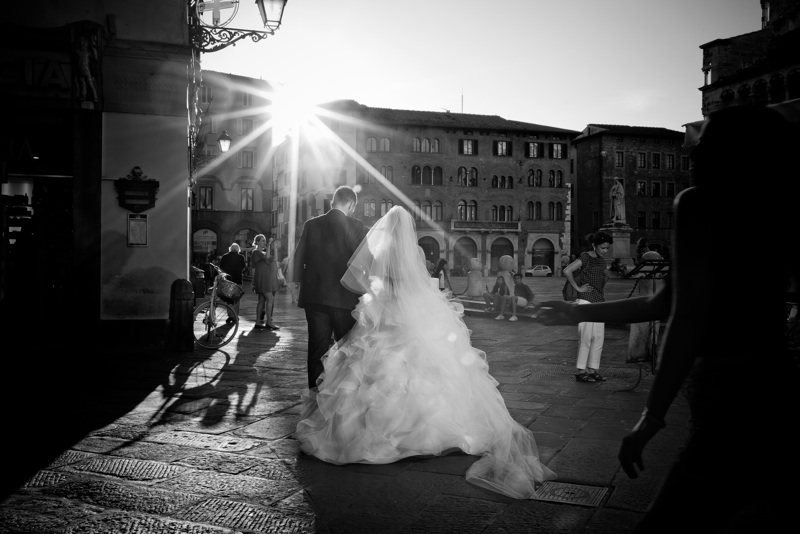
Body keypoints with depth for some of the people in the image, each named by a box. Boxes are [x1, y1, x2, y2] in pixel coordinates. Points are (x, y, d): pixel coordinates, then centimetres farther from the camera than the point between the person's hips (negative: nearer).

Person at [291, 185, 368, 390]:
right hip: (345, 297, -3)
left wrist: (301, 285, 14)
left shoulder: (311, 225, 2)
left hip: (313, 297, 3)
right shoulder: (356, 227, -7)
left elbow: (297, 259, 3)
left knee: (317, 347, 10)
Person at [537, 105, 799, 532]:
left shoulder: (699, 203, -9)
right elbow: (661, 304, 22)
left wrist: (651, 415, -13)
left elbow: (688, 317, -18)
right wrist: (578, 312, 29)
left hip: (735, 407, -9)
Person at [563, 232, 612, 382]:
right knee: (587, 337, -7)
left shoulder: (601, 261, 13)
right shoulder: (585, 258, -9)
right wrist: (578, 288, -15)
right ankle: (580, 371, 0)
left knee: (599, 338, 5)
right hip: (586, 301, -7)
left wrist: (606, 275, 10)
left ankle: (593, 370, 13)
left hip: (599, 302, 8)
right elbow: (567, 271, -21)